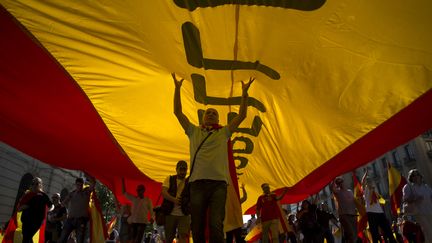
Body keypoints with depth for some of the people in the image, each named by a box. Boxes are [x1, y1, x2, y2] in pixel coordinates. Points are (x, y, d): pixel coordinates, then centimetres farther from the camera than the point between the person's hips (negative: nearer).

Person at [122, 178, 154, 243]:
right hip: (133, 222, 4)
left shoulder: (148, 200, 5)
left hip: (142, 222, -4)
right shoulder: (134, 199, 14)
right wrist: (123, 181, 14)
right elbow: (124, 192, 18)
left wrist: (152, 218, -16)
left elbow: (151, 211, 4)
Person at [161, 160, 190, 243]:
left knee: (183, 235, -13)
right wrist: (174, 200, -22)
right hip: (170, 213, 0)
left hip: (184, 214, 0)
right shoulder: (170, 179, 8)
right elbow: (164, 192, -5)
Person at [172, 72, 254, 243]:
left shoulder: (224, 132, 19)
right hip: (197, 182, 1)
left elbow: (242, 115, 13)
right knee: (197, 227, 2)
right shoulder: (194, 131, 20)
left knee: (216, 225, -14)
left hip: (219, 182, -1)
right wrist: (177, 88, 8)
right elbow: (177, 112, 14)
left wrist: (244, 92, 7)